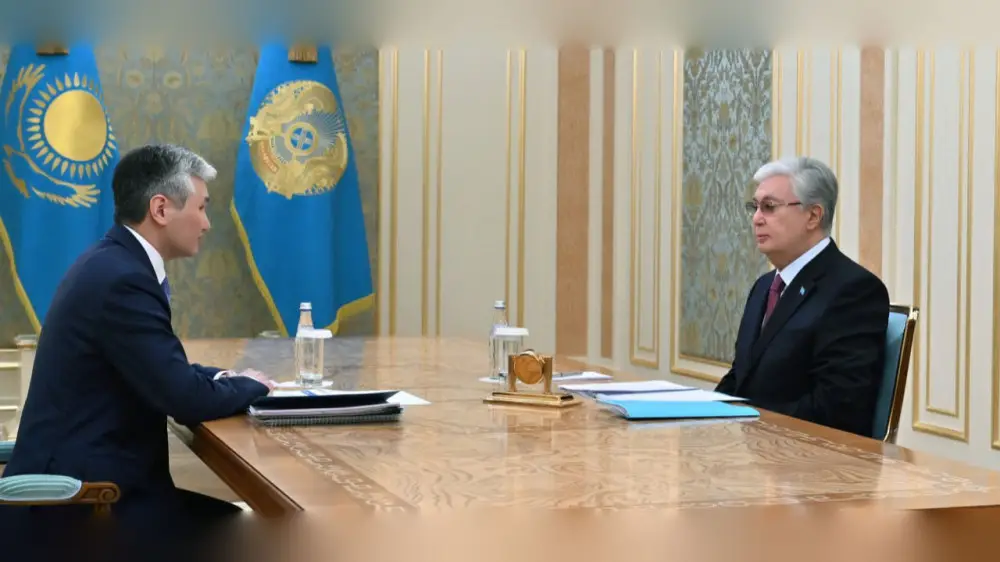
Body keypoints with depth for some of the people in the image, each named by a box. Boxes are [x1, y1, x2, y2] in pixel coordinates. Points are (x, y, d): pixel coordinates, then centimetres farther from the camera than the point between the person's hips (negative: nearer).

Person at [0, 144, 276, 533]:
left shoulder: (115, 263, 10)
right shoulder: (120, 278, -21)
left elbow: (165, 372, 22)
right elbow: (187, 399, -21)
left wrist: (226, 379, 6)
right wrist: (252, 386, -2)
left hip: (85, 476, 9)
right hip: (81, 495, -9)